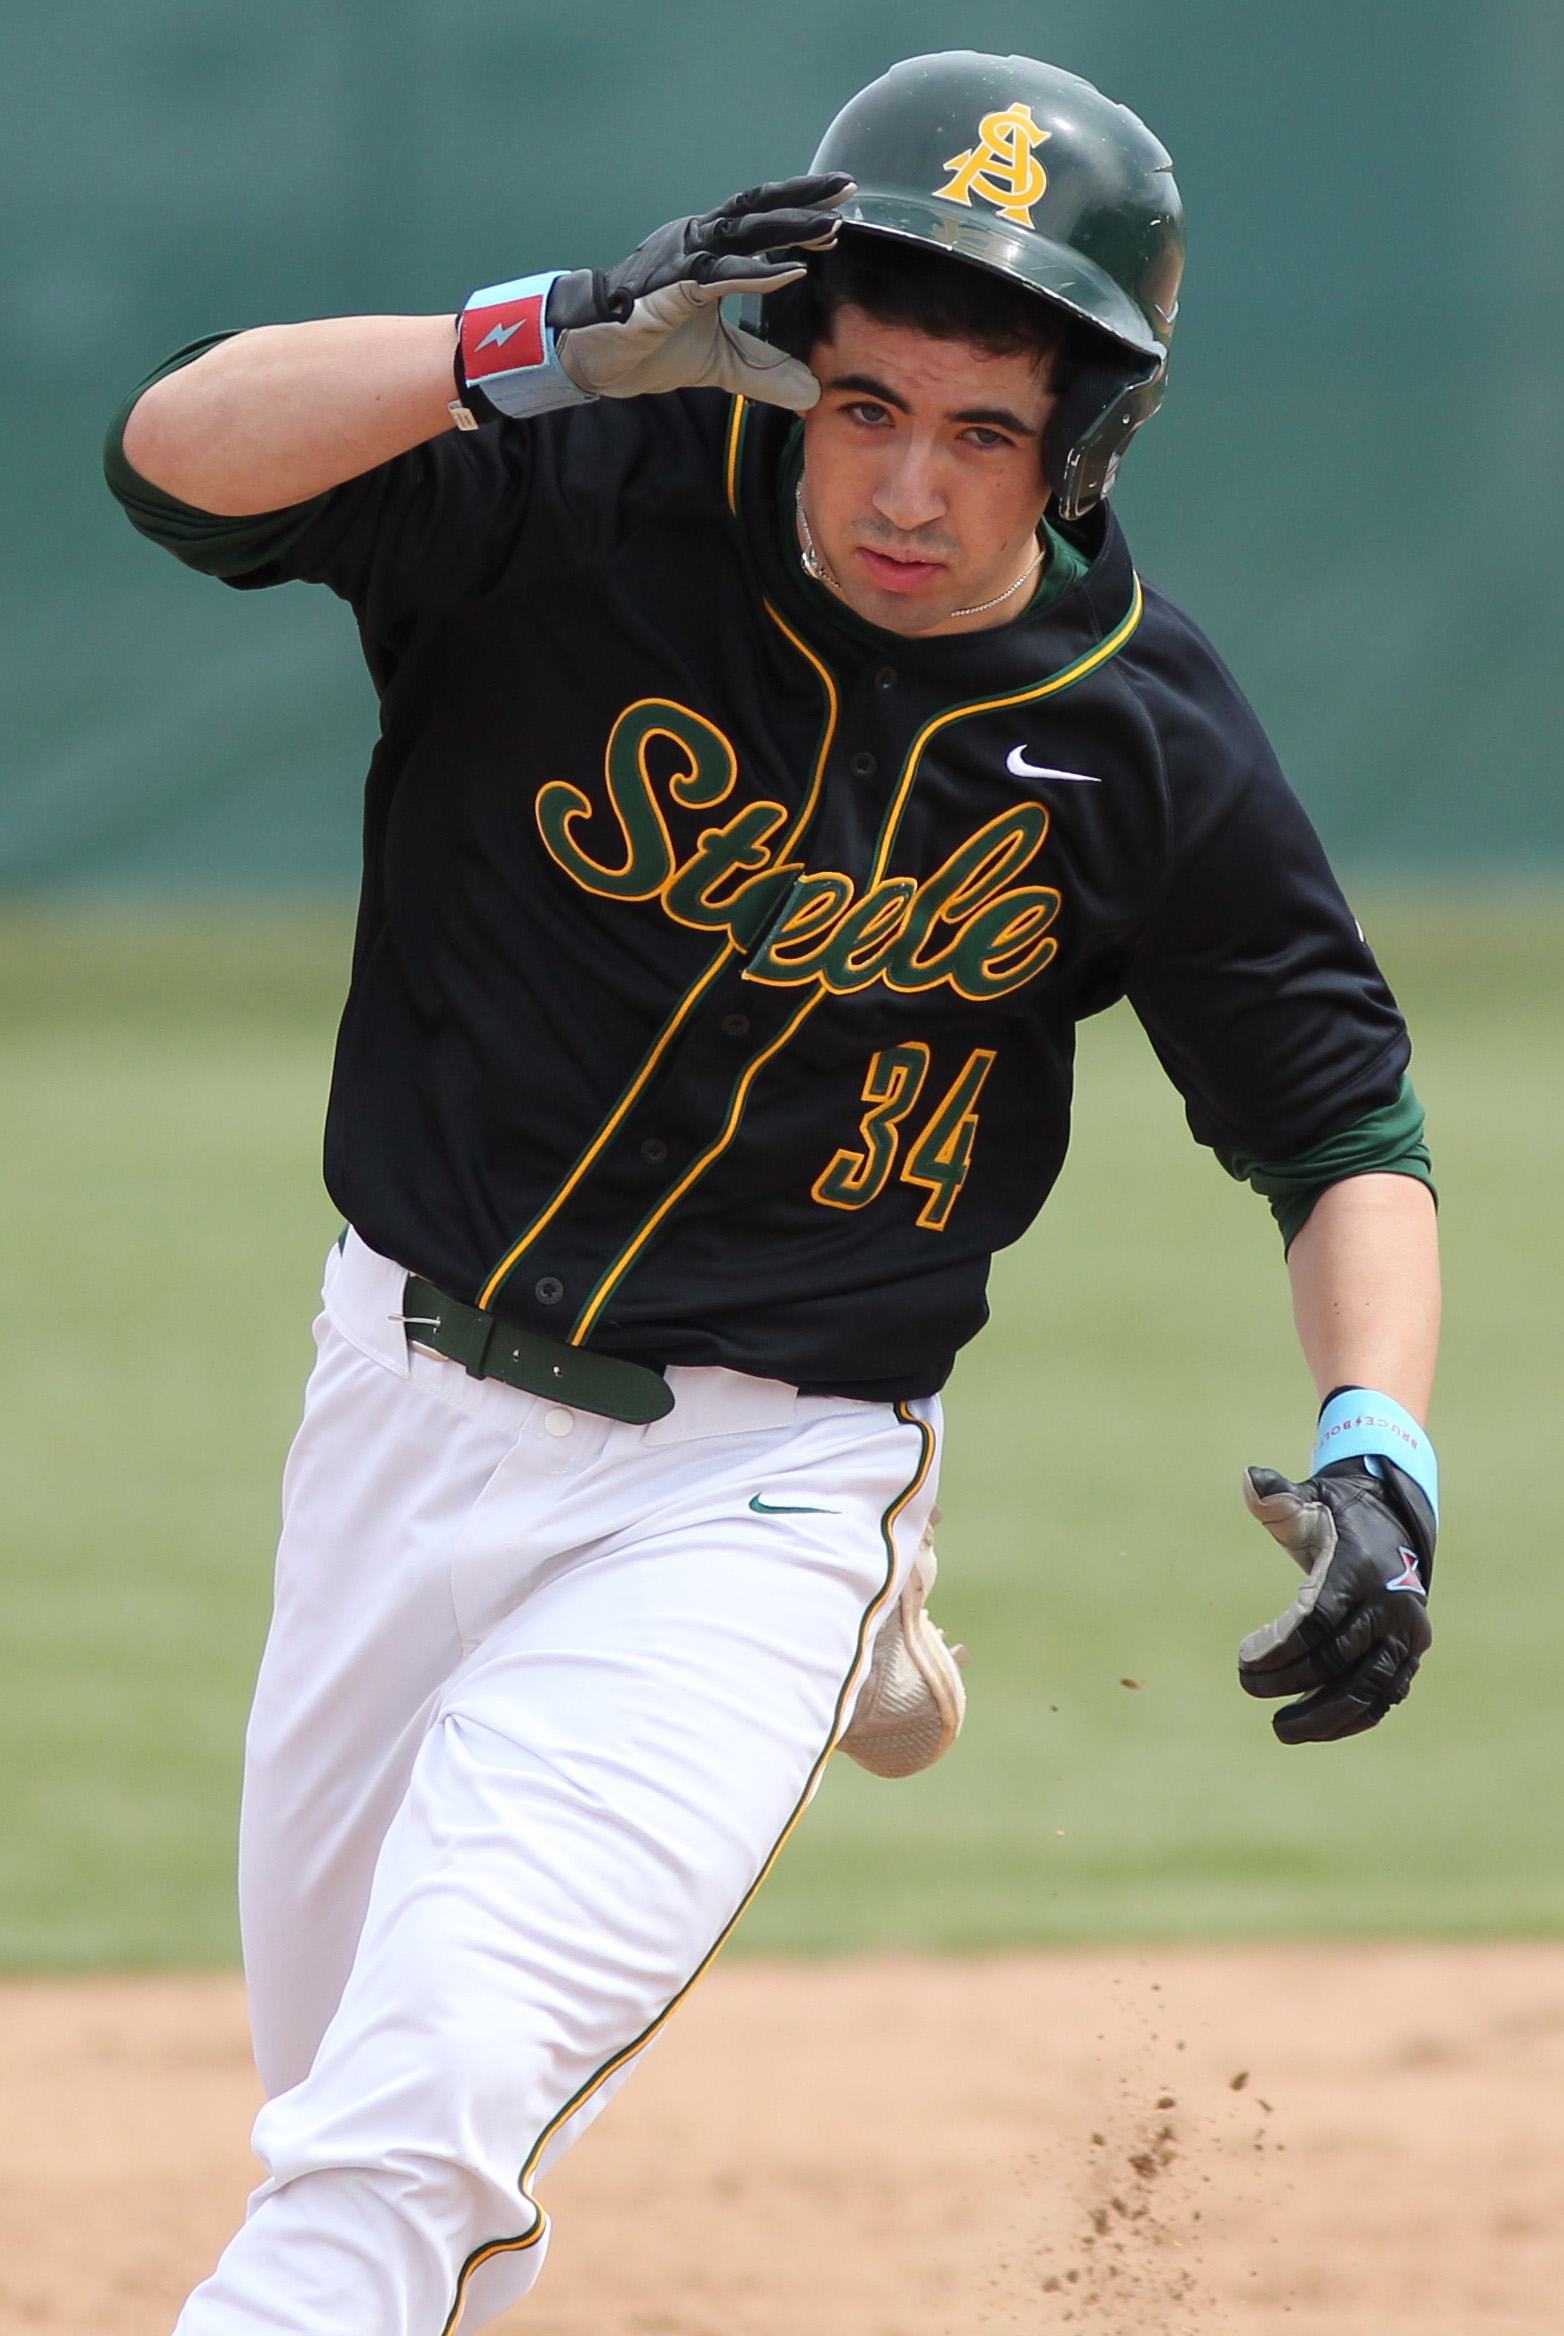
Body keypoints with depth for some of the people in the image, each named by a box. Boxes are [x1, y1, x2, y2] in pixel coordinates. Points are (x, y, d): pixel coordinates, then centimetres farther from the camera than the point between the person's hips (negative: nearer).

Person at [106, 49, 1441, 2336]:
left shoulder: (1146, 751, -9)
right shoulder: (591, 498, -13)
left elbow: (1345, 1124, 2)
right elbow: (181, 455, -26)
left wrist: (1376, 1450, -16)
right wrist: (560, 340, -40)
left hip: (762, 1478, -2)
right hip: (417, 1386, 3)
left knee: (436, 2089, -21)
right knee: (341, 2090, 18)